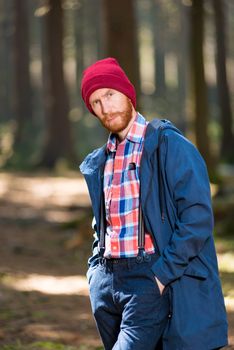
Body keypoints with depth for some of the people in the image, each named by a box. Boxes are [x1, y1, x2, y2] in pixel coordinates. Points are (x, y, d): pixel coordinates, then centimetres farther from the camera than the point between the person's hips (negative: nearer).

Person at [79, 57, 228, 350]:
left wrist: (163, 273, -16)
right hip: (106, 279, 7)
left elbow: (198, 216, -14)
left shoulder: (169, 145, -7)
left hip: (152, 280, -7)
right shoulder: (98, 163, 15)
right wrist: (96, 268, 13)